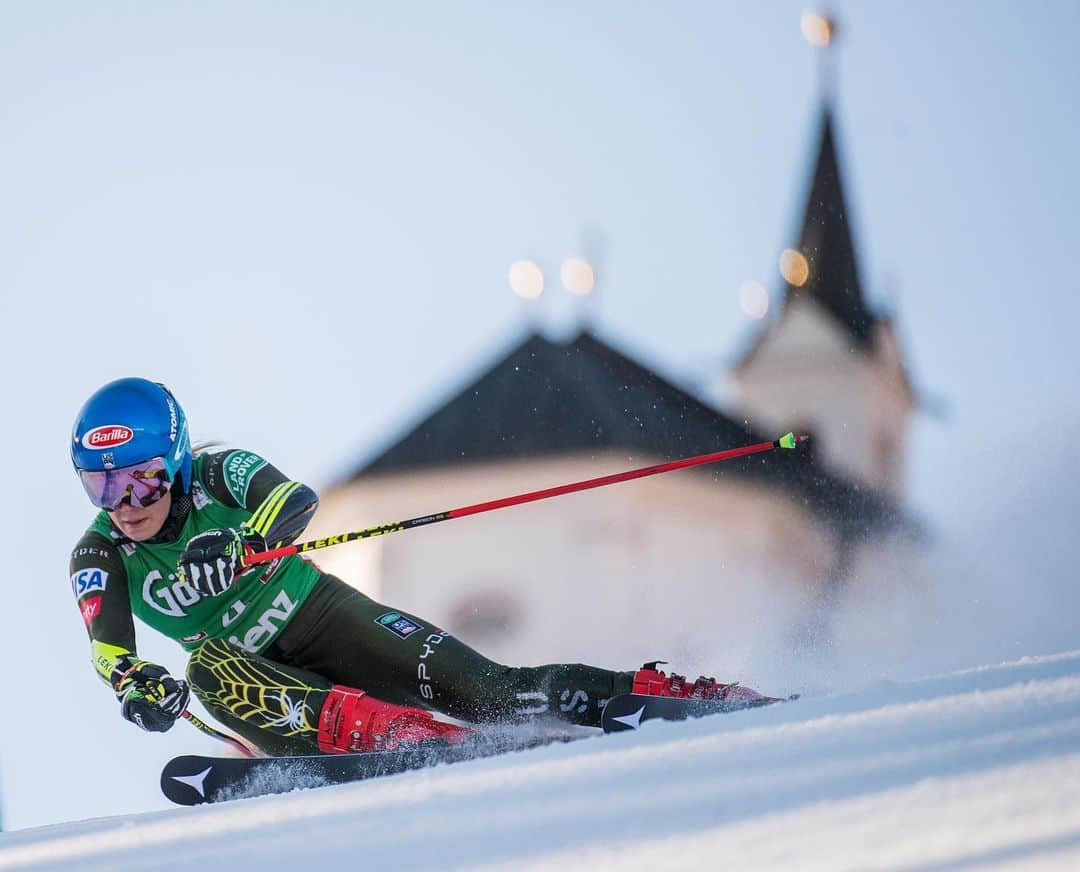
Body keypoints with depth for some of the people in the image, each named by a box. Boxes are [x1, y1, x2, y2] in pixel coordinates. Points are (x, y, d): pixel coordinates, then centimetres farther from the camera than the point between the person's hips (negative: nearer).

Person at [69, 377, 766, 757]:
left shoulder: (218, 475, -15)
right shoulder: (99, 559, -9)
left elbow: (296, 500, -34)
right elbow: (107, 645, -23)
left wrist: (240, 546, -55)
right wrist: (135, 686, -47)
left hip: (321, 615, -1)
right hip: (261, 672, 1)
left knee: (484, 691, -17)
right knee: (208, 669, -35)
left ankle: (675, 696, -10)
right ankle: (390, 733, -49)